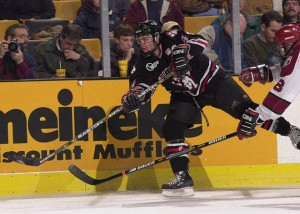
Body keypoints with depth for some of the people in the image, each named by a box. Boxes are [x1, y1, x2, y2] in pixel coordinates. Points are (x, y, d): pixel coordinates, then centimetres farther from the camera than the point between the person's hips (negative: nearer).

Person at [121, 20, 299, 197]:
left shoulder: (171, 38, -23)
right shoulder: (144, 65, -11)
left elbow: (200, 41, -33)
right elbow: (141, 88, -14)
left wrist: (183, 51, -52)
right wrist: (132, 99, -37)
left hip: (212, 80, -4)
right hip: (186, 95, 4)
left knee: (245, 109, -11)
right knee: (172, 128, -14)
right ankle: (182, 177, -7)